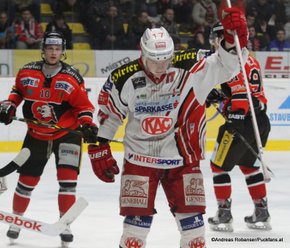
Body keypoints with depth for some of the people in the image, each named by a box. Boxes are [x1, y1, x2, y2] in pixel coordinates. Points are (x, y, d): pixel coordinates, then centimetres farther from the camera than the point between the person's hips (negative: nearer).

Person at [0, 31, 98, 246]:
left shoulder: (72, 78, -13)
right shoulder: (27, 73, -7)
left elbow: (83, 105, -7)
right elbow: (18, 90, 13)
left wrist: (87, 124, -22)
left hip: (67, 132, -2)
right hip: (36, 134, 2)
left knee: (68, 178, -12)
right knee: (27, 178, 7)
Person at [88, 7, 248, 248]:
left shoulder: (187, 68, -14)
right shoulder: (124, 79, -12)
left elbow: (225, 66, -18)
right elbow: (106, 115, 2)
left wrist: (233, 37, -36)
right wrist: (99, 149, 6)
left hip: (181, 157, 1)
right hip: (140, 158, -1)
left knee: (191, 217, 2)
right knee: (137, 217, -3)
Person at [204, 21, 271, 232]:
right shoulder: (249, 59, 18)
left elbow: (242, 90, -22)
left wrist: (236, 118, -27)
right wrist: (219, 95, 18)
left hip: (243, 121, -9)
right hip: (261, 120, 9)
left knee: (219, 165, 3)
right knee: (249, 165, 22)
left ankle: (224, 215, 4)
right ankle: (262, 214, 21)